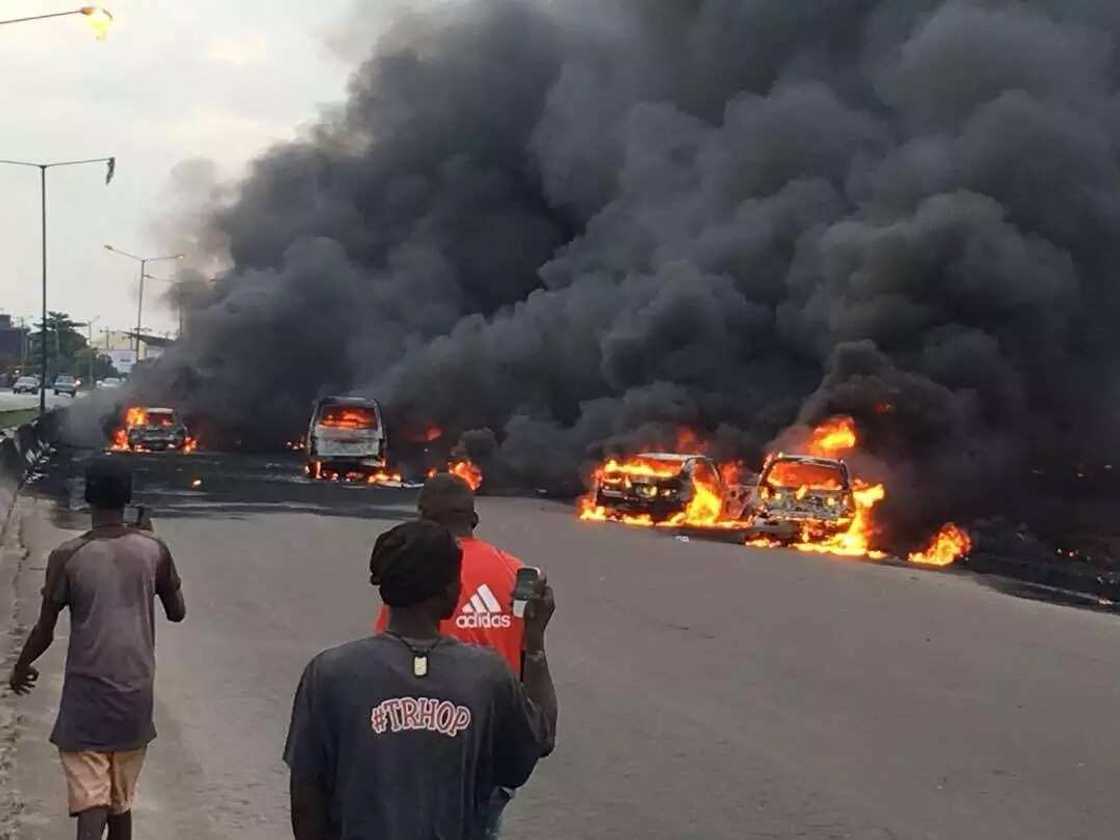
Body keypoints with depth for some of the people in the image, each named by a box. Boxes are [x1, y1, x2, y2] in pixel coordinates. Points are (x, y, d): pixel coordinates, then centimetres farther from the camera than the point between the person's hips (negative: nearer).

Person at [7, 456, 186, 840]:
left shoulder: (68, 556, -10)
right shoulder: (154, 549, -3)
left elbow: (45, 630, -3)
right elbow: (177, 612, 10)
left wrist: (21, 667, 17)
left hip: (86, 695, -3)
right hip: (135, 693, 3)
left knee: (91, 801, -7)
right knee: (121, 801, 18)